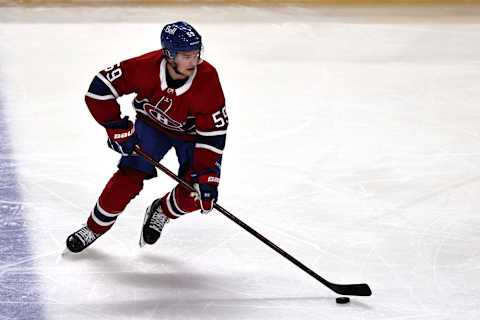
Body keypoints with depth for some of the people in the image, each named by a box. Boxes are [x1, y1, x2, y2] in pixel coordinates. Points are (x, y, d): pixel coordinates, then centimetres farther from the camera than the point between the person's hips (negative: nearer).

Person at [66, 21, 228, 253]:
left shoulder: (207, 79, -32)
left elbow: (213, 132, -26)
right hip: (152, 124, 0)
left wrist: (207, 175, -30)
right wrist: (118, 129, -23)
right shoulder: (146, 67, -32)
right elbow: (100, 88, -24)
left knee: (195, 193, -15)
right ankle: (94, 227, 11)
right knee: (129, 178, -12)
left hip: (192, 133, 0)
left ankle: (161, 212, 18)